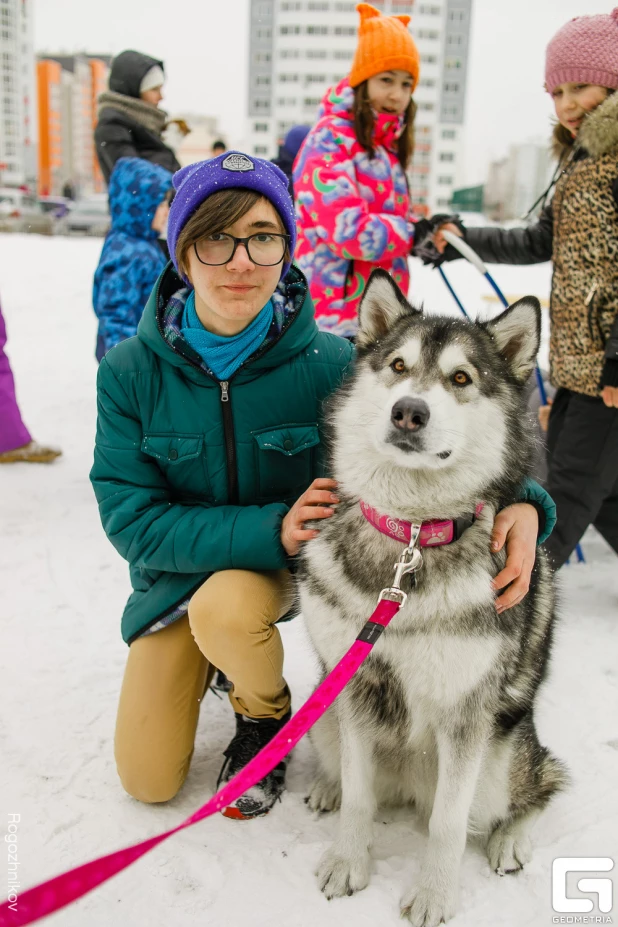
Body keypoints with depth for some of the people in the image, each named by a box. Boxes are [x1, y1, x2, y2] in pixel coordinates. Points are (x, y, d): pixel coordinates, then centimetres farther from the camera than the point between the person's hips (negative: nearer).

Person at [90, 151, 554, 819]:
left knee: (226, 609, -36)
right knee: (148, 780, 3)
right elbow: (130, 519, -20)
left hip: (288, 563, -1)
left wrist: (520, 502, -37)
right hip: (176, 570, 2)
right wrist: (268, 529, -34)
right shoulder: (130, 370, -19)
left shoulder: (328, 362, -21)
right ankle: (205, 660, 33)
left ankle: (264, 712, 0)